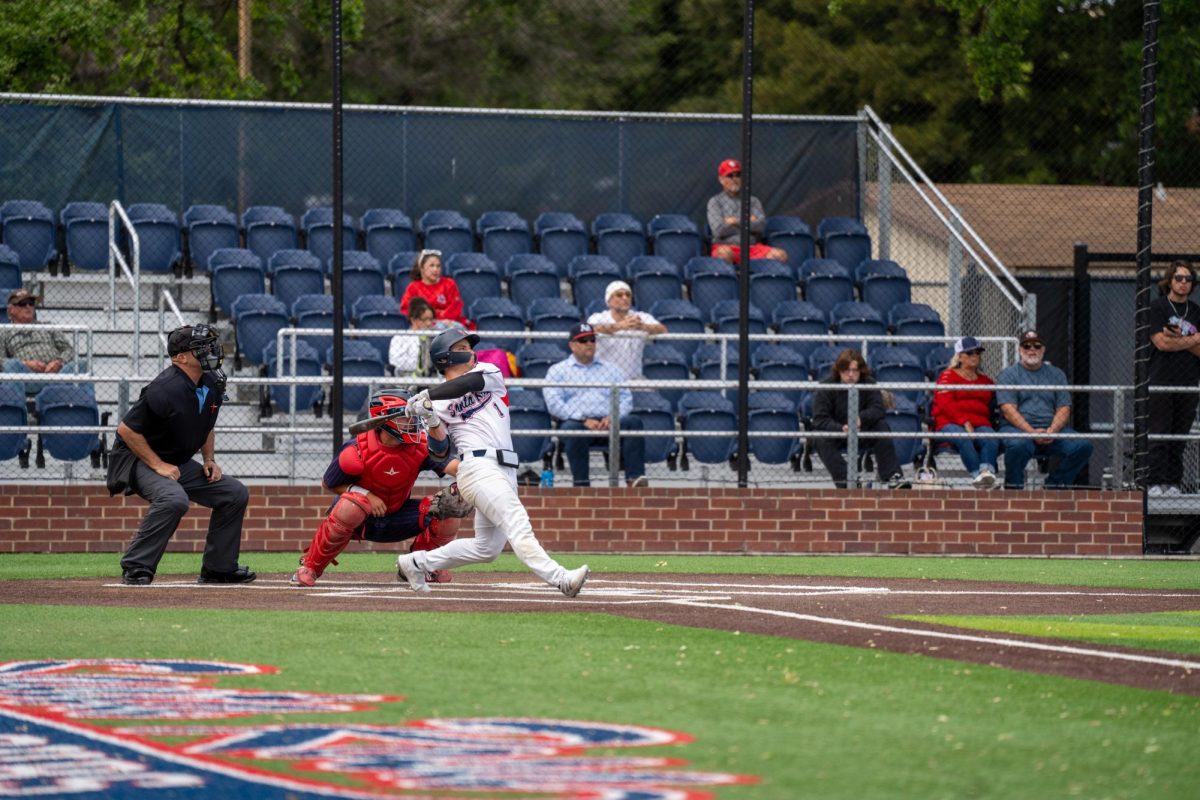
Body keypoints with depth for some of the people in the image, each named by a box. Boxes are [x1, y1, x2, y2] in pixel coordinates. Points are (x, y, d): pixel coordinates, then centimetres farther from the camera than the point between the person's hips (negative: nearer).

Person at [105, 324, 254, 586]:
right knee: (174, 498, -36)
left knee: (236, 494, 4)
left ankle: (218, 569, 13)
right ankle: (135, 569, -27)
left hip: (180, 463, 9)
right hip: (137, 460, -9)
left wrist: (209, 460, 5)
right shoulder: (165, 390, -26)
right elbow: (126, 430, -23)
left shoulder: (212, 385, 1)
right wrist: (159, 466, -23)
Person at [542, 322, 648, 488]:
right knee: (572, 428, -38)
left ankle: (635, 477, -37)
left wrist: (613, 417, -7)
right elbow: (553, 403, 1)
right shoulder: (557, 370, 17)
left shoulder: (611, 369, 27)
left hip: (608, 423, 3)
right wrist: (584, 420, -12)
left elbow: (626, 398, 16)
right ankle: (580, 483, -39)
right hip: (576, 421, -3)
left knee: (633, 422, -27)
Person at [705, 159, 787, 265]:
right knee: (724, 253, -41)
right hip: (727, 246, -3)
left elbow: (761, 226, 2)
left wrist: (736, 221, -1)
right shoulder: (715, 202, 11)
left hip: (753, 247, 3)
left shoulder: (753, 201, 20)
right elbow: (719, 231, -5)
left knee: (780, 255, -24)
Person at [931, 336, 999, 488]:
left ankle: (987, 470, -54)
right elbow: (945, 404, -3)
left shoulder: (986, 381, 28)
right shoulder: (948, 376, 12)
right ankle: (977, 474, -52)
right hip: (950, 423, -4)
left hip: (980, 423, 4)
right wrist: (964, 422, -17)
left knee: (991, 439, -32)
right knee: (964, 438, -39)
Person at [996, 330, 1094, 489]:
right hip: (1018, 428, -4)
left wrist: (1052, 430, -13)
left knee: (1083, 446, -22)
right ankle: (1013, 489, -17)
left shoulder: (1056, 374, 19)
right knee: (1018, 445, -39)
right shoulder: (1008, 374, 9)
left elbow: (1064, 409, 9)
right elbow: (1008, 409, -5)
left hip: (1052, 428, 4)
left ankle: (1054, 485, -9)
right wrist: (1032, 432, -19)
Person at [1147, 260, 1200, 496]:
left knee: (1180, 436, 2)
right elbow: (1161, 342, -9)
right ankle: (1156, 483, -9)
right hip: (1161, 380, -4)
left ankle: (1174, 483, 4)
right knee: (1158, 434, -8)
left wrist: (1178, 339, -7)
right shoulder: (1157, 307, 3)